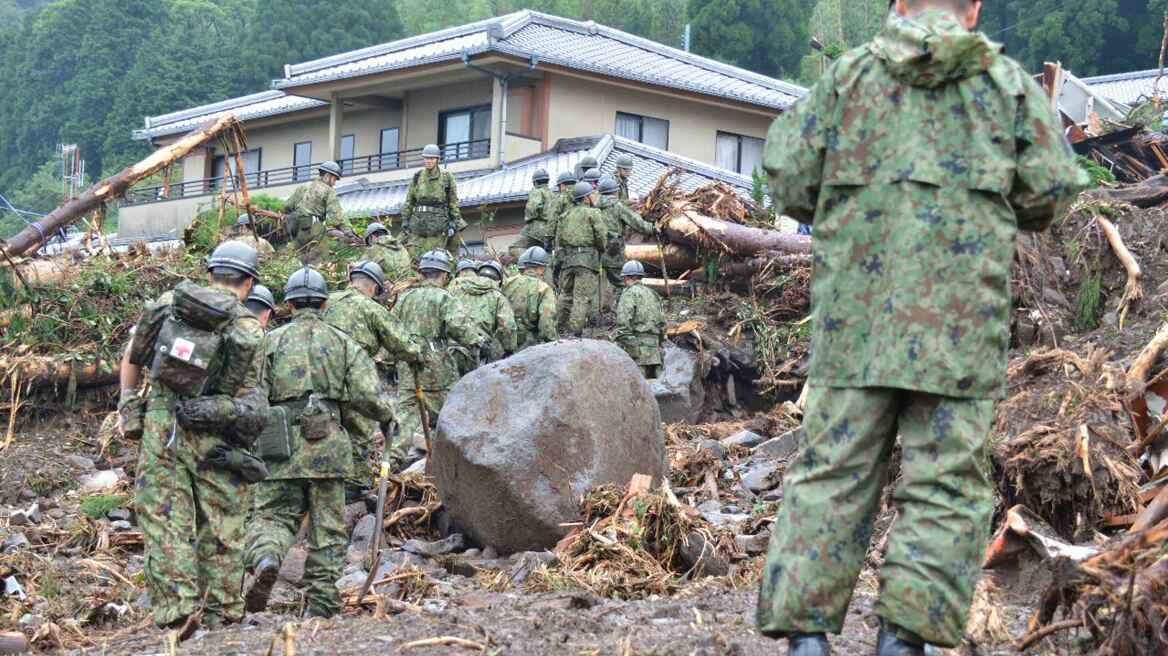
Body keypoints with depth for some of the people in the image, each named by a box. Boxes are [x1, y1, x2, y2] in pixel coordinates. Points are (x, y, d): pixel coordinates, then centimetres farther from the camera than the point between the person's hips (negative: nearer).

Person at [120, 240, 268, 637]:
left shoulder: (168, 302, 6)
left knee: (164, 522, 4)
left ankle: (176, 612, -4)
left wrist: (127, 400, 27)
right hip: (214, 436, -1)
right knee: (221, 529, 8)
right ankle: (221, 616, 11)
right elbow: (247, 397, 0)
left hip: (161, 425, 2)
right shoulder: (249, 329, -2)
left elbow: (132, 357, 15)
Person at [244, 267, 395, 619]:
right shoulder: (344, 343, 7)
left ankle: (265, 559, -20)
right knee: (327, 527, 8)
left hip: (282, 445, 0)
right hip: (329, 445, 0)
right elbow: (370, 398, -2)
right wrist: (387, 414, 18)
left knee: (274, 513, 10)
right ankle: (320, 602, 9)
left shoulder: (271, 341, 5)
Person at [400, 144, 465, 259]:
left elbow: (453, 202, 5)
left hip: (439, 223, -2)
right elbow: (409, 201, 11)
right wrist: (405, 221, 6)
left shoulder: (447, 178, 3)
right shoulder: (417, 177, 8)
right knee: (414, 255, -3)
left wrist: (455, 222, -1)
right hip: (418, 222, 2)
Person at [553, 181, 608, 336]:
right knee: (583, 297, -7)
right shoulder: (593, 213, 0)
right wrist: (599, 249, 15)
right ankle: (574, 332, -13)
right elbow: (602, 238, -4)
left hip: (566, 259, 6)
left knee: (565, 294, 14)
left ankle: (560, 329, 17)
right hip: (587, 259, -6)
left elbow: (558, 239, 17)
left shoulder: (565, 215, 18)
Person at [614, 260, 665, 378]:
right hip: (654, 345, 7)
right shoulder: (653, 294, 19)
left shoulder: (629, 293, -4)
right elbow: (662, 323, 19)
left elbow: (623, 322, -14)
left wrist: (619, 345, -13)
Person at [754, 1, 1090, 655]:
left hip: (854, 312, 1)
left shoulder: (849, 74, 9)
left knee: (831, 472, 4)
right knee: (945, 482, 4)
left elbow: (788, 176, 4)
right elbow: (1051, 190, 4)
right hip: (960, 321, -1)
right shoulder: (1009, 84, 8)